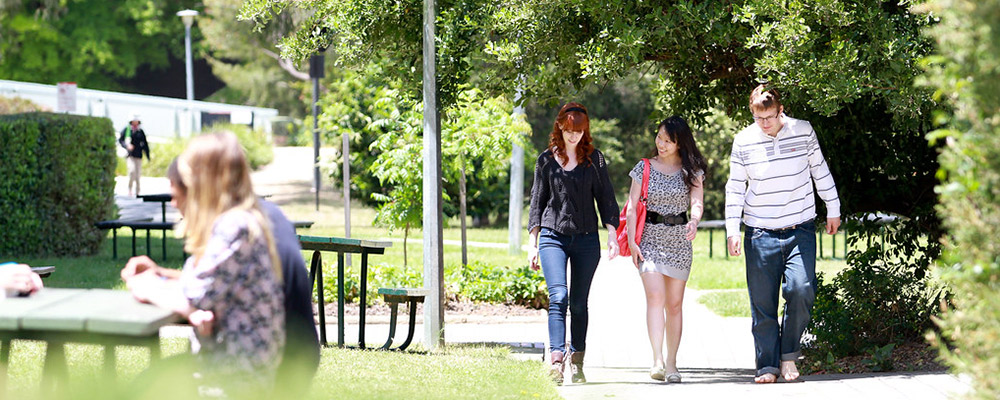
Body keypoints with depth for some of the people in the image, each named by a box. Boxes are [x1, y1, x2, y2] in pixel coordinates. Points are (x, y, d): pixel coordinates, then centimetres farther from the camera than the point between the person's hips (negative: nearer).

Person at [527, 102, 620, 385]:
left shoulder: (594, 159, 7)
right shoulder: (546, 159, 8)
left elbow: (606, 198, 8)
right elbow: (537, 200, 12)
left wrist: (612, 234, -4)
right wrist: (532, 242, 7)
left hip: (586, 239, 1)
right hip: (553, 236, -1)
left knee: (579, 303, 5)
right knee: (558, 296, -18)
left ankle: (577, 363, 13)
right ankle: (556, 359, -26)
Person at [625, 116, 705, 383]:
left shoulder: (691, 170, 5)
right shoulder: (644, 168, 4)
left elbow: (697, 202, -6)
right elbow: (632, 207, 2)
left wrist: (694, 221, -29)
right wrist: (632, 241, -7)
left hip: (679, 241, 1)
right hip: (649, 238, -1)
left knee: (674, 303, 4)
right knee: (655, 297, -17)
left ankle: (671, 363, 10)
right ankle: (657, 361, -24)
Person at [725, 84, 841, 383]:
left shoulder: (803, 131, -2)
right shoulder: (743, 141, -2)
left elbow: (820, 170, 11)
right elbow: (735, 188, 6)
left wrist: (833, 210, 15)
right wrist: (732, 230, 0)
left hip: (800, 230, 0)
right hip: (761, 233, 0)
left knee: (801, 290, -16)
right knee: (763, 302, -1)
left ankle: (789, 355, 2)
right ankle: (768, 364, 10)